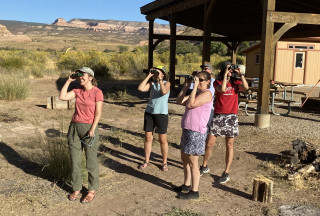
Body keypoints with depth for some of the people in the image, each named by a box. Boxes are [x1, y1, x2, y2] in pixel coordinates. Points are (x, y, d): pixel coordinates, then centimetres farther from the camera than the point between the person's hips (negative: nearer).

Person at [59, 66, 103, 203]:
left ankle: (92, 191, 18)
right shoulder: (78, 91, 10)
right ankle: (76, 189, 24)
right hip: (74, 127, 5)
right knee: (75, 161, 10)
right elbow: (62, 97, -2)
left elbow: (98, 113, -9)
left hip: (89, 128, -5)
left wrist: (92, 129, -16)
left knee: (91, 162, 5)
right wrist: (69, 81, 2)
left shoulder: (97, 92, -6)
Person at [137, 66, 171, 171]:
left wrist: (160, 79, -15)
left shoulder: (167, 83, -1)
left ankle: (164, 163, 18)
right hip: (149, 113, 4)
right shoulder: (152, 83, 8)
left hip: (161, 114, -3)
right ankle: (146, 161, 21)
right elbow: (140, 88, -9)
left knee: (162, 139, 4)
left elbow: (164, 92, -23)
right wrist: (149, 76, -6)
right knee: (148, 137, 7)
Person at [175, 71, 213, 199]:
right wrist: (186, 86, 8)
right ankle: (187, 184, 34)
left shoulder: (207, 93, -11)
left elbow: (191, 104, -23)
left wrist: (195, 87, -17)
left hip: (196, 132, -10)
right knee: (184, 158, 19)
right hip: (187, 130, 10)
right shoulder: (196, 93, 17)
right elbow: (180, 101, 10)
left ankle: (194, 191, 9)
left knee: (192, 162, -2)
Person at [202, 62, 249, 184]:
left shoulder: (235, 83, 8)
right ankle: (204, 166, 23)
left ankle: (226, 173, 15)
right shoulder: (217, 82, 4)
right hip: (218, 116, -1)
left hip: (231, 116, 1)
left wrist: (240, 74, -10)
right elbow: (222, 89, -19)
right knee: (209, 144, 2)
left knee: (229, 145, 5)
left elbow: (246, 88, -13)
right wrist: (225, 74, -13)